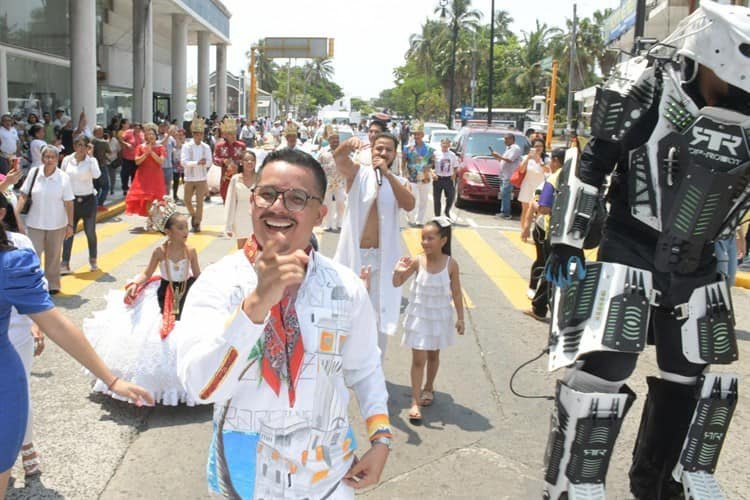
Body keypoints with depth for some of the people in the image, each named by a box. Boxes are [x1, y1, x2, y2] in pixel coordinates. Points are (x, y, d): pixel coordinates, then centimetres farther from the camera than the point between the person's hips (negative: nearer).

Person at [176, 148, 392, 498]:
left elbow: (365, 368, 6)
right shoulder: (219, 281, -15)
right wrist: (257, 302, -38)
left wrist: (380, 437, -2)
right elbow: (199, 385, -28)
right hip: (243, 471, -1)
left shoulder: (347, 288, -8)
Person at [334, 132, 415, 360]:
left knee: (380, 314, 9)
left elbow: (409, 205, -16)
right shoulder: (357, 173, -1)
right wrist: (348, 144, -44)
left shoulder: (400, 182, 4)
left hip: (382, 257, 2)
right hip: (352, 253, -1)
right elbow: (338, 157, -21)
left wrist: (387, 174, -22)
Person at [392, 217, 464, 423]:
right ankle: (415, 402, 2)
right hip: (419, 316, -1)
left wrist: (460, 317, -1)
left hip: (440, 316, 1)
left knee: (433, 355, 20)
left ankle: (428, 388, 44)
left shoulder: (451, 264, -13)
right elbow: (397, 283, -7)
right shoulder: (418, 261, -14)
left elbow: (456, 293, -3)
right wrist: (398, 271, -28)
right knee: (418, 359, -3)